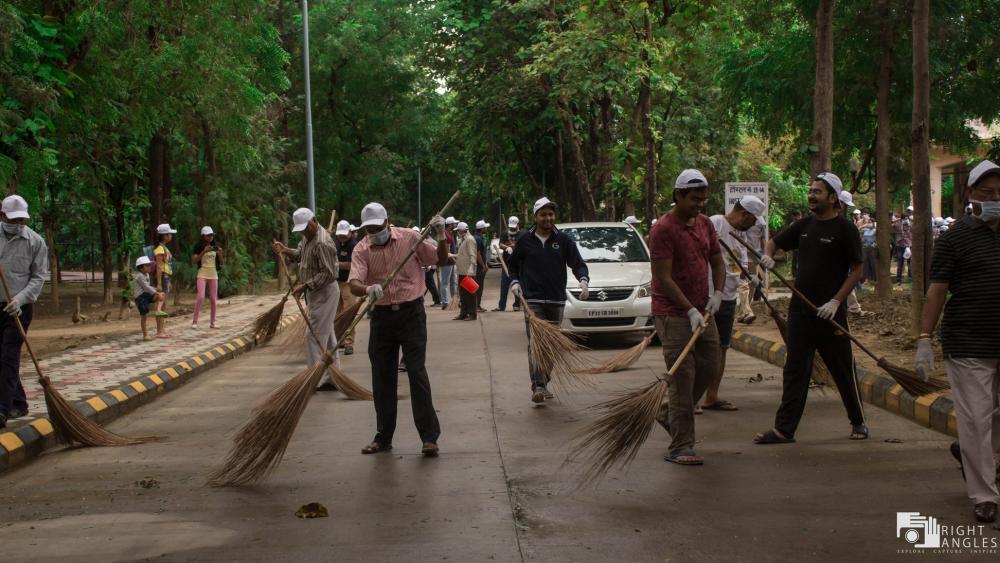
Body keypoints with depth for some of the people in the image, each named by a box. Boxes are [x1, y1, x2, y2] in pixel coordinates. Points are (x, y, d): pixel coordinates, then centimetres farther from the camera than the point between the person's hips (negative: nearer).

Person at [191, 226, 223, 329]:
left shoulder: (215, 247, 11)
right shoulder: (199, 247, 0)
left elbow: (221, 262, 11)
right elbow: (194, 260, -8)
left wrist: (220, 253, -8)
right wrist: (204, 251, -18)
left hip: (213, 274, 4)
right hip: (202, 274, -4)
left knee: (214, 299, 3)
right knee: (201, 297, -17)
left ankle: (212, 322, 11)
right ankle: (194, 321, -12)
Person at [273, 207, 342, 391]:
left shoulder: (322, 243, -21)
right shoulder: (308, 236, 10)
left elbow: (327, 274, -23)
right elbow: (300, 255, 21)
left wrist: (304, 286, -24)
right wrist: (284, 250, 2)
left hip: (324, 293, -10)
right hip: (316, 293, 10)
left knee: (315, 336, -9)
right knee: (327, 337, 13)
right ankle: (332, 379, 18)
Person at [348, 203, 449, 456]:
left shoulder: (410, 238, -3)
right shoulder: (362, 250, -2)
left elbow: (440, 260, 7)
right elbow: (354, 284, -16)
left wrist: (441, 237, -10)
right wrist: (368, 289, -38)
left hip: (411, 313, -2)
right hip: (381, 315, 2)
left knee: (417, 372, -8)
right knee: (381, 376, 8)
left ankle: (429, 436, -5)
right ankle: (383, 437, 20)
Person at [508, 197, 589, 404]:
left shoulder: (564, 240, 6)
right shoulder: (525, 241, 6)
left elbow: (578, 264, -1)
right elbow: (513, 265, 18)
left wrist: (583, 280, -21)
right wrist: (514, 282, 1)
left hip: (557, 301, 2)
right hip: (532, 300, -2)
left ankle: (544, 383, 24)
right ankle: (538, 386, -22)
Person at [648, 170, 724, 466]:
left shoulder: (705, 223, 10)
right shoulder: (663, 229, -15)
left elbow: (717, 262, 17)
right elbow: (664, 278, -19)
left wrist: (717, 293, -1)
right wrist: (690, 311, -23)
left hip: (702, 312, 8)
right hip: (673, 314, -8)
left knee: (709, 368, 14)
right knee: (682, 377, -9)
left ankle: (668, 413, 33)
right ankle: (680, 447, -5)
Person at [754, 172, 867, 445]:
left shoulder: (845, 228, -7)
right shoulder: (805, 225, 10)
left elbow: (857, 270, -8)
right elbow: (776, 241, 22)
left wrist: (835, 302, -17)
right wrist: (768, 255, -3)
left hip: (830, 313, -5)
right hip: (800, 310, 6)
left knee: (843, 371, 6)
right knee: (794, 370, 5)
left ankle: (859, 422, 23)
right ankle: (784, 429, 6)